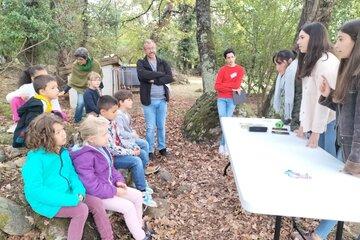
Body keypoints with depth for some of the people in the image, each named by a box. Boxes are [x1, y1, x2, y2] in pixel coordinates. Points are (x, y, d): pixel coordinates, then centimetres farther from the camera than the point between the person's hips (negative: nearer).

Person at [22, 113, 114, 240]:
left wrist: (79, 192, -13)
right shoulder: (35, 158, -22)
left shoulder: (63, 152, 2)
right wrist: (70, 200, -28)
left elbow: (72, 173, 8)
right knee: (82, 210, -25)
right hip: (47, 202, -7)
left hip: (66, 195, 7)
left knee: (97, 203, -5)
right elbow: (35, 191, -27)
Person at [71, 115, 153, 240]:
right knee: (128, 206, -17)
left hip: (110, 186, 9)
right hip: (96, 195, -9)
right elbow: (92, 187, -29)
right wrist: (114, 191, -21)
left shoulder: (100, 147, 0)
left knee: (138, 195, 4)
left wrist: (118, 180, -2)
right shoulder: (84, 158, -30)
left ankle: (139, 224, 22)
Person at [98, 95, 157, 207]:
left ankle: (142, 182, 25)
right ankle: (143, 193, -12)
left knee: (142, 155, 8)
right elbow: (113, 149, -27)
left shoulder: (112, 122, 3)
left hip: (117, 151, 10)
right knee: (136, 161, -23)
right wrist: (132, 152, -18)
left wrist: (132, 148, -1)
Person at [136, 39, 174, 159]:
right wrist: (161, 74, -13)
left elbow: (170, 78, -5)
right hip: (149, 100, -2)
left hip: (162, 99, 3)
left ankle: (162, 148, 26)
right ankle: (150, 151, 12)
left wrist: (154, 80, -14)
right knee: (150, 127, 1)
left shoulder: (163, 63, 9)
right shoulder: (141, 63, 2)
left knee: (161, 126, 12)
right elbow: (143, 74, -20)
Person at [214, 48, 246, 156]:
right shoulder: (222, 70, 5)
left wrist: (224, 85, -5)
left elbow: (237, 85, -7)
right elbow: (217, 86, -4)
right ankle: (225, 144, 8)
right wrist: (231, 88, -8)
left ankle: (223, 144, 10)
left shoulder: (240, 69, 4)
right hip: (221, 98, 1)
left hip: (232, 99, -1)